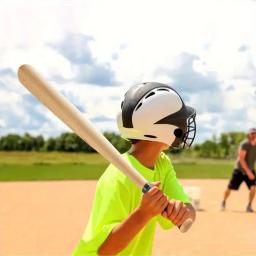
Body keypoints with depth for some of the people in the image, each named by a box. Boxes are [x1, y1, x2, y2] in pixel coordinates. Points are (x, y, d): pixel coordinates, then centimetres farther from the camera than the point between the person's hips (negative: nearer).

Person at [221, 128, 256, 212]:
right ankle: (223, 202, 27)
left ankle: (249, 206, 2)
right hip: (239, 170, -4)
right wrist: (248, 172, -26)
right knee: (230, 188, 1)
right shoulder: (244, 144, -18)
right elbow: (241, 159, -22)